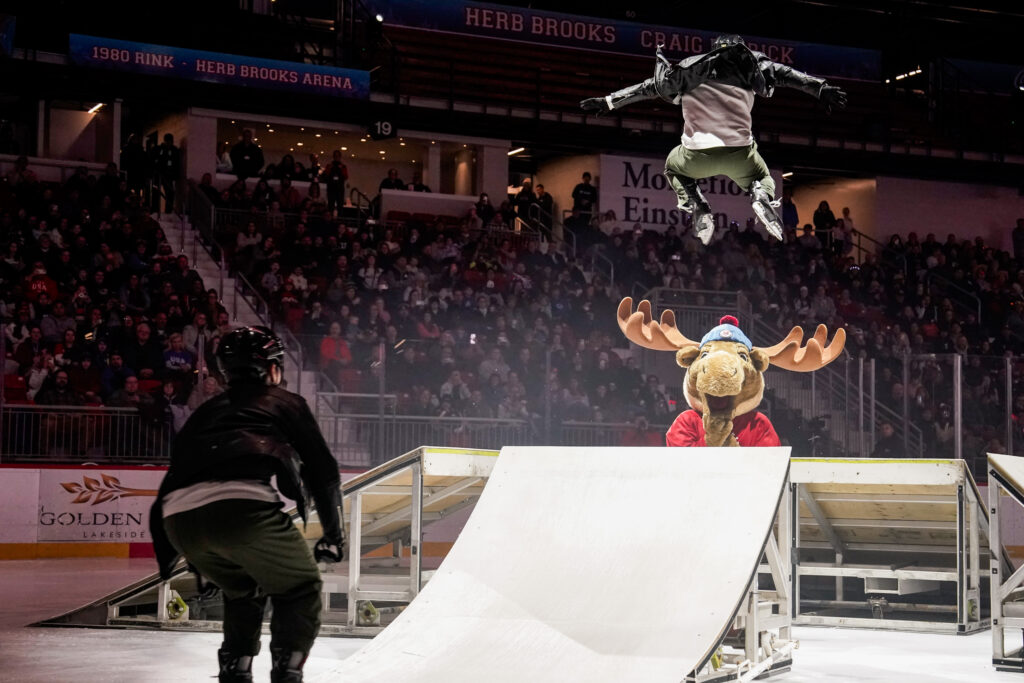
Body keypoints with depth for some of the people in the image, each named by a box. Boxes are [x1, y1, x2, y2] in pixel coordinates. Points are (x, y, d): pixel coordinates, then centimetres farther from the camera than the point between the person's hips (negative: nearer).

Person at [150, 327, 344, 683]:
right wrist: (333, 534, 30)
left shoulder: (206, 411, 36)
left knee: (242, 590, 30)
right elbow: (322, 471, 20)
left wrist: (171, 555, 42)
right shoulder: (284, 402, 24)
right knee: (300, 587, 16)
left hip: (177, 518, 5)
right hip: (242, 505, -5)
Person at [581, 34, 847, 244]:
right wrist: (822, 88, 6)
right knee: (762, 178, 31)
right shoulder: (749, 63, 15)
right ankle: (762, 197, -7)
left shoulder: (689, 69, 18)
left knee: (674, 166, 34)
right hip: (740, 152, 0)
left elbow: (650, 87, 22)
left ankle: (698, 210, 6)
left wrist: (608, 101, 27)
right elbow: (785, 75, 7)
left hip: (698, 155, 0)